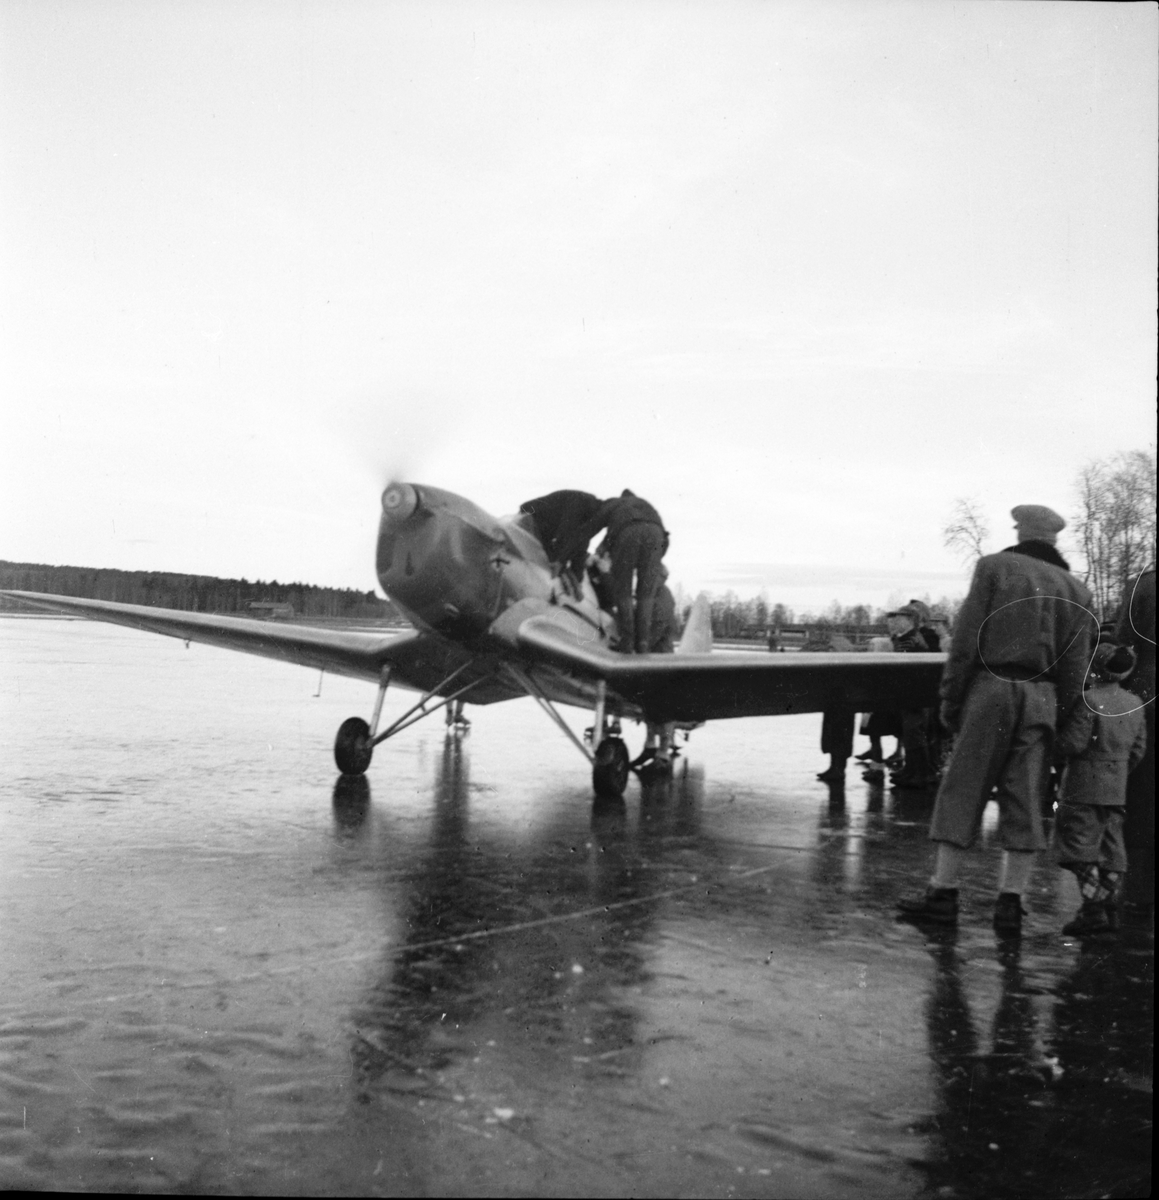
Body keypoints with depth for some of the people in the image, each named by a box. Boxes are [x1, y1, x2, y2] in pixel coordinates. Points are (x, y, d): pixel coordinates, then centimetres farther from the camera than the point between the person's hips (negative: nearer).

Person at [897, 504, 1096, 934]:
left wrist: (950, 697, -1)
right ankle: (1010, 902, 6)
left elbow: (967, 639, -4)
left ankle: (943, 892, 3)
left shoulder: (995, 567, 3)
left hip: (992, 686, -3)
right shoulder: (1075, 590, 14)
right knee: (1025, 800, 6)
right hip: (1042, 697, 4)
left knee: (963, 790, 1)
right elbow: (1075, 667, 9)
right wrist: (1060, 714, 13)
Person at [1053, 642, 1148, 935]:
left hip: (1084, 787, -8)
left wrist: (1052, 745, 1)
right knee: (1110, 848, 12)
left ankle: (1093, 908, -6)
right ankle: (1108, 908, 15)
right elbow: (1138, 749, 12)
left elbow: (1073, 743, -18)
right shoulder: (1134, 703, 8)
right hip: (1117, 789, 8)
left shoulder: (1089, 700, -16)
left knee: (1082, 847, -3)